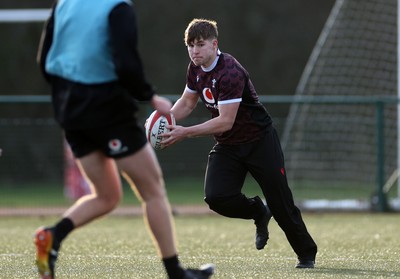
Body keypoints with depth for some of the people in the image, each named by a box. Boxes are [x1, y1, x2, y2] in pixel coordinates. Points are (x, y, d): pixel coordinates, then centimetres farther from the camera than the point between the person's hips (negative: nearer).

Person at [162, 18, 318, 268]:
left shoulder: (230, 73, -27)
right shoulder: (196, 69, -1)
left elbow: (225, 121, -30)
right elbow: (187, 103, 14)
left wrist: (185, 133, -32)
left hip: (260, 141, -6)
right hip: (227, 146, 6)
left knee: (280, 203, -3)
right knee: (216, 198, -17)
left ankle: (307, 254, 19)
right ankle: (258, 213, 13)